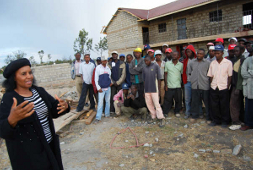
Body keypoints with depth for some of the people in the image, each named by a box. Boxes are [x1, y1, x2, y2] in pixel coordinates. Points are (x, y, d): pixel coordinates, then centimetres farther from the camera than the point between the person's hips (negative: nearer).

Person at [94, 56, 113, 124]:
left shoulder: (108, 68, 9)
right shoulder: (98, 68, -3)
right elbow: (96, 78, -4)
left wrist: (111, 82, 0)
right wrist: (98, 88, -8)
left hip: (108, 88, 4)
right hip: (101, 88, -4)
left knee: (108, 101, 11)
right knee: (100, 102, -6)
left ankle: (107, 114, 24)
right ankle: (98, 118, -1)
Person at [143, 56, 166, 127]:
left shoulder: (156, 66, -2)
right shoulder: (144, 68, 10)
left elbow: (159, 78, -2)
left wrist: (159, 89, -5)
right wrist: (144, 90, 11)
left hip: (154, 89, -5)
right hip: (147, 90, 5)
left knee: (156, 104, -8)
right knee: (149, 104, 7)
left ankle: (162, 118, -1)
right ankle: (153, 117, 20)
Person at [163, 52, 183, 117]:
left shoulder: (181, 64, 4)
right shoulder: (167, 63, 3)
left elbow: (182, 74, 9)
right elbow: (165, 74, 4)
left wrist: (181, 83, 2)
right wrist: (166, 84, -1)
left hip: (178, 86, 1)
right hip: (169, 86, -1)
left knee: (178, 100, 7)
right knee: (167, 100, 3)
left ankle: (177, 112, 24)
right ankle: (165, 112, 15)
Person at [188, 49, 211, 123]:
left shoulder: (208, 63, -1)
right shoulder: (192, 62, 9)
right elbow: (189, 72, 17)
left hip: (205, 86, -3)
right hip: (194, 86, 3)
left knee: (207, 102, 5)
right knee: (195, 102, 11)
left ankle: (209, 118, 17)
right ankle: (194, 116, 25)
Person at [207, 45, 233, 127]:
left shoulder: (228, 63, -3)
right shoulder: (212, 63, 8)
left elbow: (230, 76, -3)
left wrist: (227, 87, -7)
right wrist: (212, 84, 0)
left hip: (223, 88, -3)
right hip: (214, 88, 3)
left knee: (224, 106, 6)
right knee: (214, 105, 9)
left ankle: (225, 121, 21)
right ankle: (215, 120, 24)